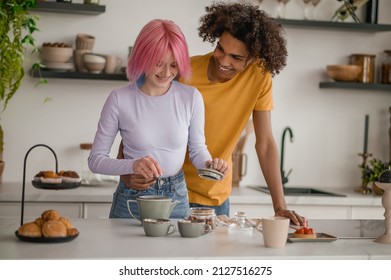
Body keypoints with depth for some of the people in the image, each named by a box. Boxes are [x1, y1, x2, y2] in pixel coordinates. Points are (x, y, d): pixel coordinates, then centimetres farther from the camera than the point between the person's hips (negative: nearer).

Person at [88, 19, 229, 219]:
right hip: (131, 201, -2)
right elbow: (95, 159, -8)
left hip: (177, 200, 2)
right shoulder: (120, 99, -11)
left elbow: (197, 148, 8)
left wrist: (209, 164, -14)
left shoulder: (191, 97, -5)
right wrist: (133, 165, -25)